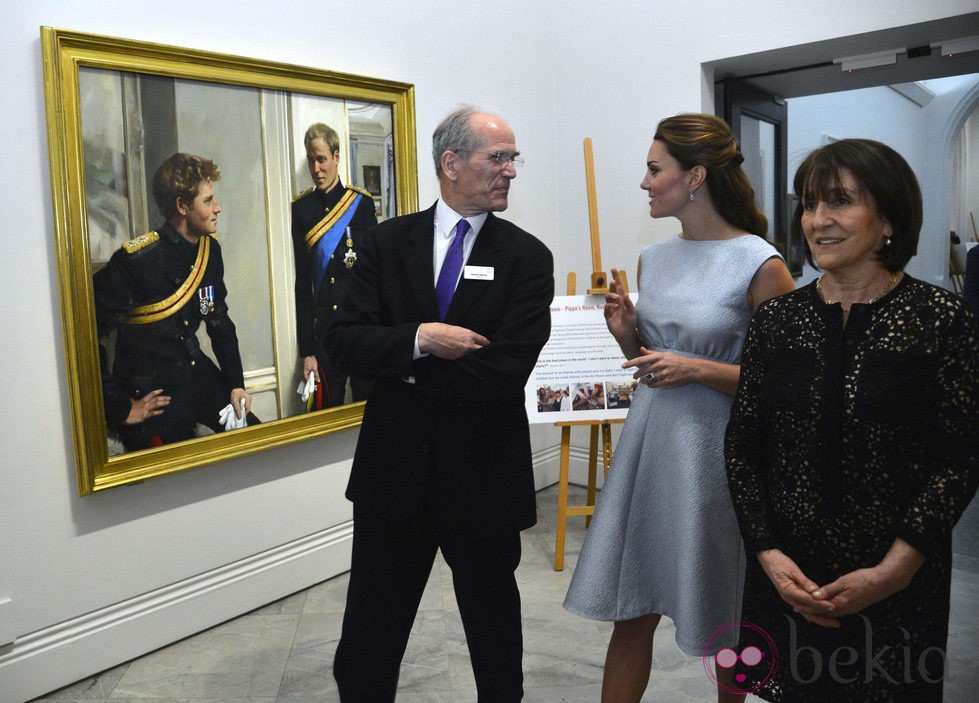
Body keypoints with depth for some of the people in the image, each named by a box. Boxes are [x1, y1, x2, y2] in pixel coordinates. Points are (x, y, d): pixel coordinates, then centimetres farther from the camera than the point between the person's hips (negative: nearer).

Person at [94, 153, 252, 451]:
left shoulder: (210, 250, 1)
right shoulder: (135, 260, -23)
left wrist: (236, 384, 4)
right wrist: (121, 409, -20)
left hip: (199, 376, 7)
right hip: (151, 396, -7)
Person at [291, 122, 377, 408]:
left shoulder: (361, 202, 2)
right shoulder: (300, 208, 4)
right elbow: (301, 281, 1)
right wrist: (306, 351, -2)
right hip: (321, 325, 1)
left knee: (367, 398, 7)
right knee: (328, 407, 7)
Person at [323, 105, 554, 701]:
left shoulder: (528, 258, -6)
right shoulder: (387, 243, 0)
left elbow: (507, 371, -18)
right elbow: (343, 343, -9)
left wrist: (401, 367, -13)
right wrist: (421, 337, -24)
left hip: (484, 475, -1)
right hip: (394, 471, 2)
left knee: (493, 618, 20)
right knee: (369, 635, 16)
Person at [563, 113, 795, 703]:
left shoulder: (760, 265, -12)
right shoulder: (653, 259, 7)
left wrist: (697, 370, -19)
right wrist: (627, 332, -3)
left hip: (715, 450, -5)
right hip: (649, 441, 5)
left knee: (726, 627, 14)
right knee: (632, 614, 13)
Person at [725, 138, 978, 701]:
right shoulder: (776, 319, 0)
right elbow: (742, 449, 1)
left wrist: (893, 570, -15)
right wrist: (769, 555, -9)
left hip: (901, 586, -2)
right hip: (787, 578, 3)